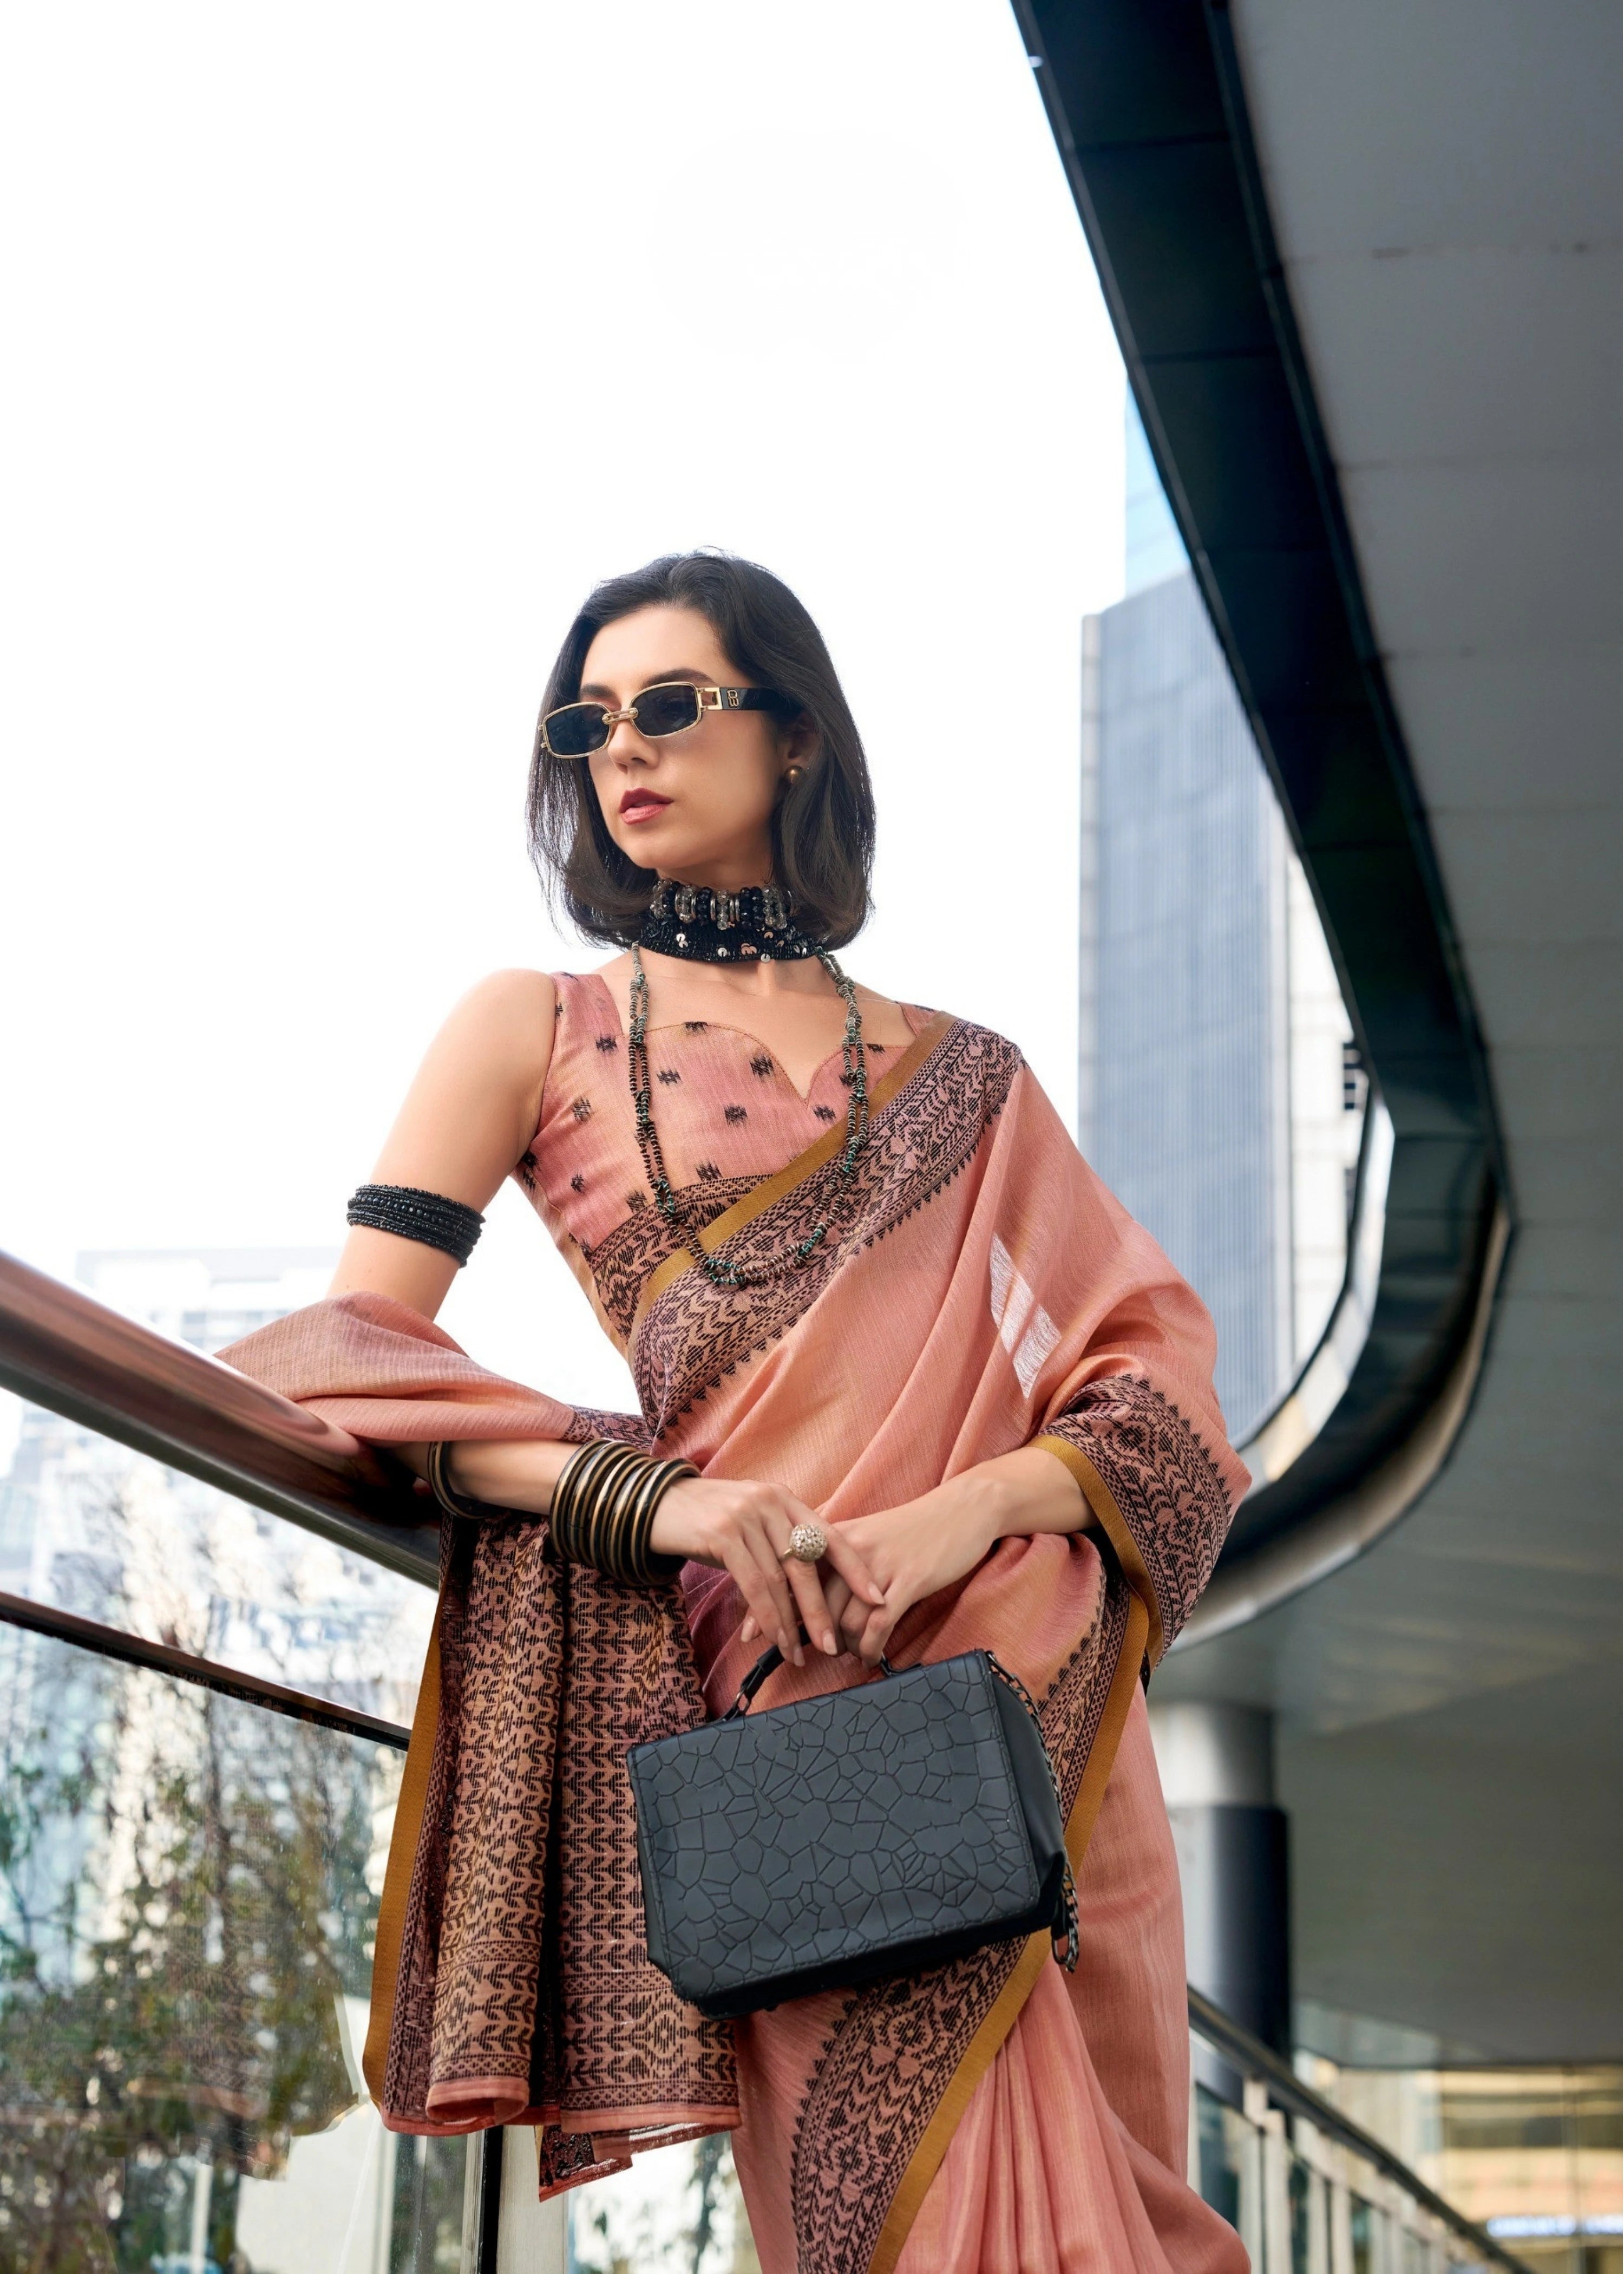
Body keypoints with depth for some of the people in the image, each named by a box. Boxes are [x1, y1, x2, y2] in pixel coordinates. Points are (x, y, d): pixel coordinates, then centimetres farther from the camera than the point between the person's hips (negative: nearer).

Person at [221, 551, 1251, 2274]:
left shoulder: (962, 1079, 18)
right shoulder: (534, 1029, 13)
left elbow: (1156, 1358, 9)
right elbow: (343, 1355, 0)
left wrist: (973, 1507, -14)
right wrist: (650, 1496, -17)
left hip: (1037, 1697, 2)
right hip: (761, 1670, -2)